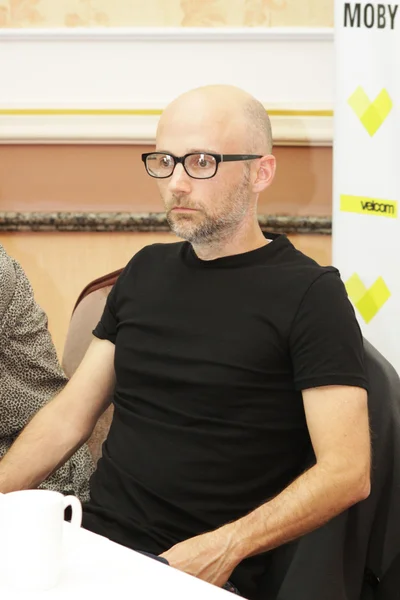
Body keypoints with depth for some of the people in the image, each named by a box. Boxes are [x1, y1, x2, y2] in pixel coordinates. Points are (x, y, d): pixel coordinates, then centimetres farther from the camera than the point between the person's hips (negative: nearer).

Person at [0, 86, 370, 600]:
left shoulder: (308, 293, -5)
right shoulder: (146, 271, 14)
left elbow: (346, 472, -12)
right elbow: (70, 415, 15)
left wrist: (225, 548, -22)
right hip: (94, 541, 6)